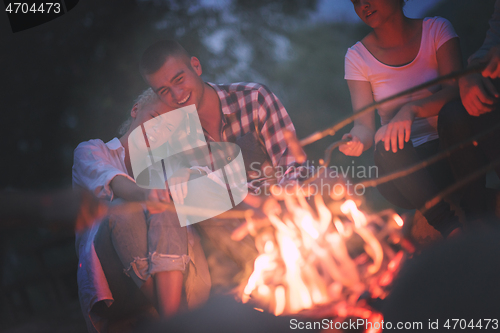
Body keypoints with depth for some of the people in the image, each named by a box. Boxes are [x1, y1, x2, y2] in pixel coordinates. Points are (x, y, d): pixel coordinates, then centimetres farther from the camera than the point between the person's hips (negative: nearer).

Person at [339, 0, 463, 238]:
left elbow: (455, 89, -12)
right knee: (387, 148, -34)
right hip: (401, 163, 1)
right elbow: (365, 124, -4)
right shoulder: (357, 56, 4)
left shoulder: (436, 29, 2)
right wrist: (357, 140, -30)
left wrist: (411, 109, -32)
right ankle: (450, 226, -27)